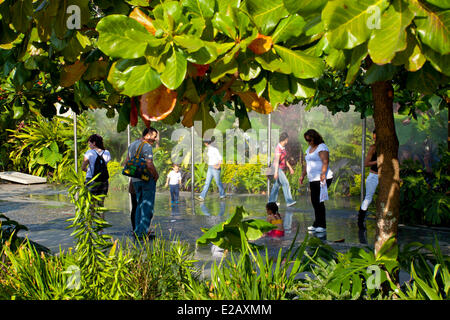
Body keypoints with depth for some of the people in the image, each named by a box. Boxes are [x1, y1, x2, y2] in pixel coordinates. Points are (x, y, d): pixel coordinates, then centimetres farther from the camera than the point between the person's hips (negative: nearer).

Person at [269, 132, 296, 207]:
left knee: (277, 185, 11)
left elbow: (285, 159, 20)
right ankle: (289, 201, -20)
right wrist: (276, 172, -26)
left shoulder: (283, 148, 11)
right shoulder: (278, 148, -18)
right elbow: (277, 160, -23)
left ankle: (271, 201, 17)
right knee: (285, 183, -15)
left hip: (282, 169, 10)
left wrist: (290, 167, 21)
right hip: (278, 168, -10)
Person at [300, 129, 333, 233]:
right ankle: (317, 224, 13)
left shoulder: (322, 147, -7)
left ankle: (322, 226, -5)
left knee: (319, 201, -10)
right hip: (313, 180, 9)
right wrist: (303, 175, 20)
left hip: (322, 179, -9)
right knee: (314, 201, 7)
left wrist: (323, 174, -31)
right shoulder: (309, 148, 20)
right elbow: (307, 163, 26)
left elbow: (325, 162, -19)